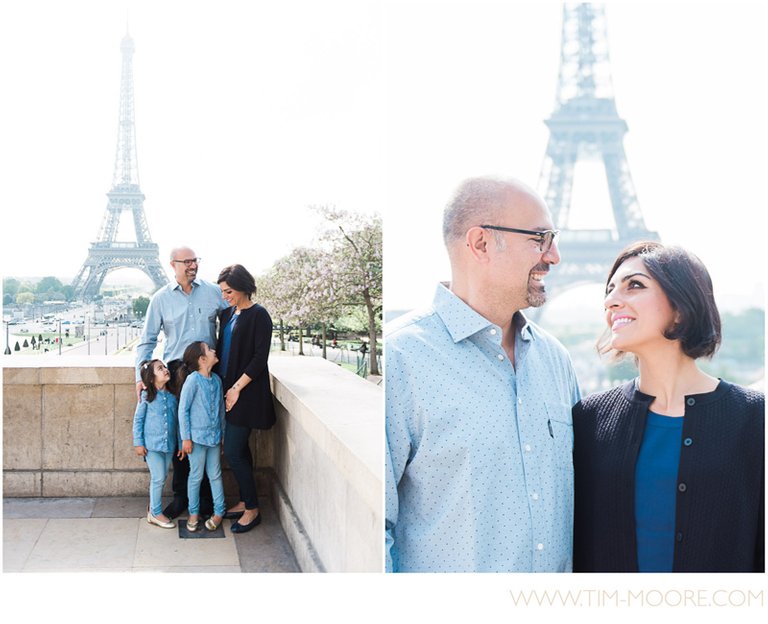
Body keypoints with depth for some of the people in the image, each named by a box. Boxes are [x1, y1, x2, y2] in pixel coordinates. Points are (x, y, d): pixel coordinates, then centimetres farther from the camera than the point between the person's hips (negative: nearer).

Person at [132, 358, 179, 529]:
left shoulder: (172, 397, 5)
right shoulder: (147, 396, -6)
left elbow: (177, 422, 11)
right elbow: (138, 420, -3)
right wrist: (138, 443, -6)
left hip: (169, 445, 4)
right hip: (151, 444, -4)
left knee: (160, 478, 12)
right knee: (158, 478, -3)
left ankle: (153, 508, 28)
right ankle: (156, 513, 10)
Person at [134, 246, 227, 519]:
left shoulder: (213, 291, 5)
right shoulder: (161, 299, 4)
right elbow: (147, 340, 7)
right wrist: (141, 375, -5)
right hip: (177, 371, 0)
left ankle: (207, 496, 15)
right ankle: (180, 495, 16)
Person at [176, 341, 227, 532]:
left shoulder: (216, 379, 3)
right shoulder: (193, 380, -15)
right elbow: (183, 410, -12)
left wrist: (222, 434, 14)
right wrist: (185, 438, -12)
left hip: (214, 437, 5)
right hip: (197, 437, -5)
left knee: (215, 475, 12)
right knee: (196, 476, 7)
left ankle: (219, 511, 23)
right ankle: (193, 512, 22)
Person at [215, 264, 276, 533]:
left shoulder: (259, 316, -12)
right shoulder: (228, 313, 11)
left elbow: (260, 358, -15)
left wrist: (237, 387, -15)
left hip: (246, 393, -8)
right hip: (228, 389, 8)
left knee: (233, 451, -6)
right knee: (239, 448, 13)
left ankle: (252, 509, 7)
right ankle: (245, 502, 24)